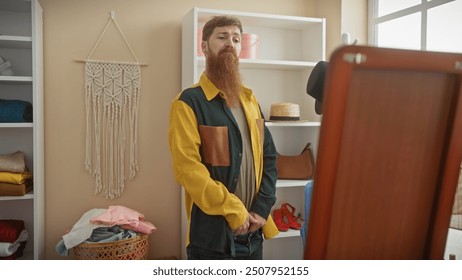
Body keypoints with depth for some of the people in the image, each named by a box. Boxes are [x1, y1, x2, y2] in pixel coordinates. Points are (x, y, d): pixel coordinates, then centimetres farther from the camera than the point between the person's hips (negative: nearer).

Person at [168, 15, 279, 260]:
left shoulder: (249, 99, 10)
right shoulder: (189, 102, -9)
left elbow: (269, 156, 7)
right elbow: (187, 168, -18)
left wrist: (262, 208, -4)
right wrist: (234, 212, -17)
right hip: (213, 234, -6)